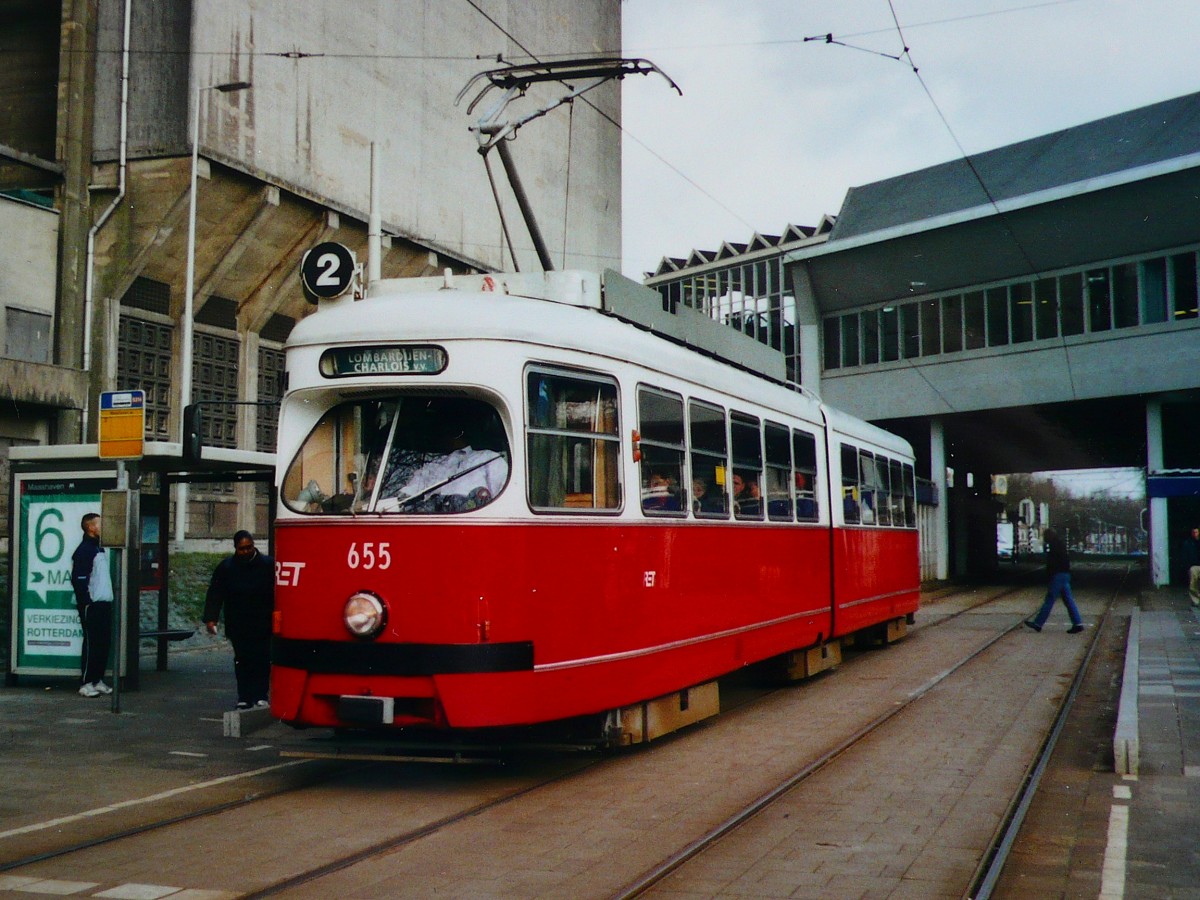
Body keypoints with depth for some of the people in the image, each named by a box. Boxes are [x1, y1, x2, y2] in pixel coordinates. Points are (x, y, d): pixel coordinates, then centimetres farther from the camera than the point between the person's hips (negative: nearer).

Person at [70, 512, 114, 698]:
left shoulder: (99, 549, 18)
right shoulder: (84, 550, -11)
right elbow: (78, 580, -15)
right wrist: (86, 603, -17)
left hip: (104, 604, 9)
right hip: (91, 605, -9)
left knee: (104, 642, 10)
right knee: (91, 643, -6)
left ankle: (98, 680, 16)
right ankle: (86, 683, -1)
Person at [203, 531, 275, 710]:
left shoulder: (267, 565, -1)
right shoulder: (225, 567, 3)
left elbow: (277, 594, 0)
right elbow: (215, 594, 0)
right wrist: (211, 618, -9)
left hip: (262, 625, -1)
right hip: (237, 626, 1)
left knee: (262, 660, -4)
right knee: (242, 661, 5)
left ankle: (260, 696, 3)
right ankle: (244, 698, 10)